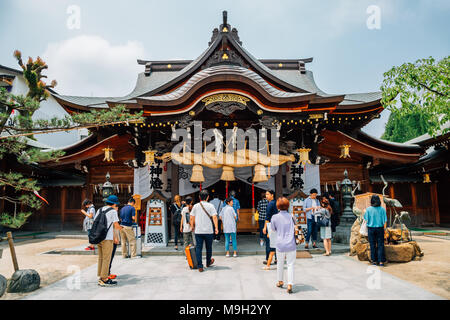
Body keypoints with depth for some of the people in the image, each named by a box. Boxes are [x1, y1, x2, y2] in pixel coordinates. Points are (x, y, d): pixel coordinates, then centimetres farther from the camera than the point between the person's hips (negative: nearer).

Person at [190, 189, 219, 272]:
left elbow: (191, 218, 3)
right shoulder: (210, 206, -4)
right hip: (208, 231, 0)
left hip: (198, 231, 1)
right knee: (209, 247, 18)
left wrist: (192, 227, 16)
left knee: (198, 248, 3)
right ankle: (208, 262, 35)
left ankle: (200, 266, -2)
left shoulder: (195, 206, 1)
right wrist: (216, 228, -8)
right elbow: (214, 217, -11)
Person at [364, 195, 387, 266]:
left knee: (373, 245, 9)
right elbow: (385, 221, -4)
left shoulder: (368, 209, -7)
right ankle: (381, 261, 5)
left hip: (371, 228, 0)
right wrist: (384, 228, 7)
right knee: (380, 245, 6)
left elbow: (366, 220, -4)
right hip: (380, 228, 0)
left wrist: (367, 228, 12)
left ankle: (374, 261, 14)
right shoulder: (382, 209, -6)